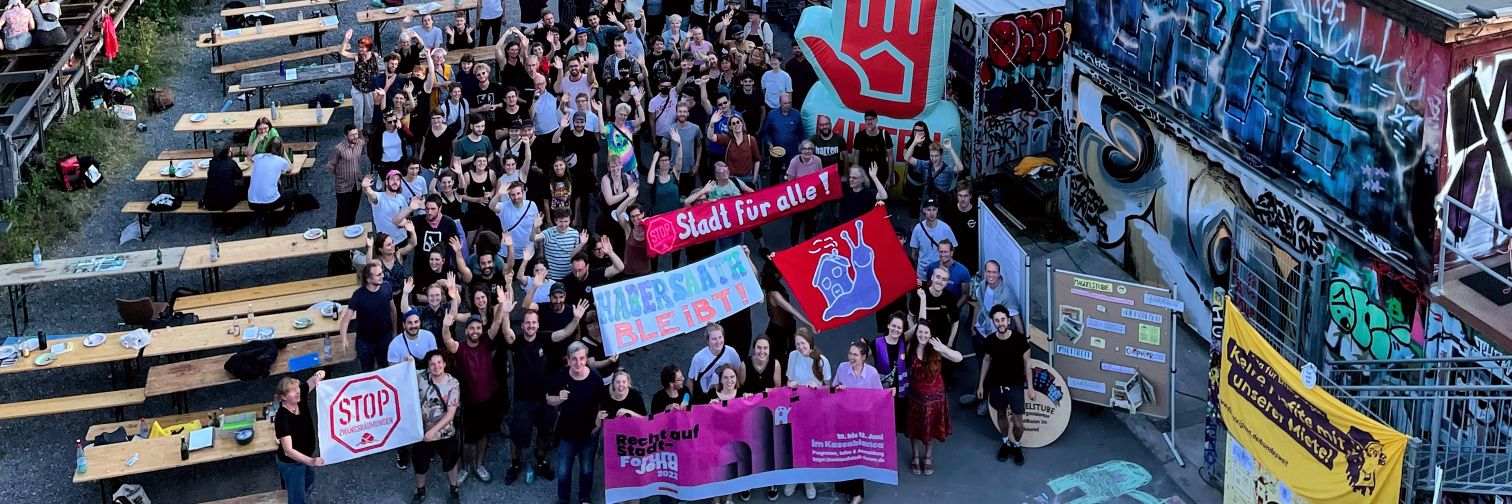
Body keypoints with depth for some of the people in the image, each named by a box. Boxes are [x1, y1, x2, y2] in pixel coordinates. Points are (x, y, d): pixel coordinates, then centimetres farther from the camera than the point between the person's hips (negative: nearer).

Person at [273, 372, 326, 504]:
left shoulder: (300, 396, -18)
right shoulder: (282, 418, -36)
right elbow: (288, 451, -39)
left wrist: (319, 375, -44)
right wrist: (311, 461, -51)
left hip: (304, 456, 7)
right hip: (291, 463, -7)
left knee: (308, 485, 33)